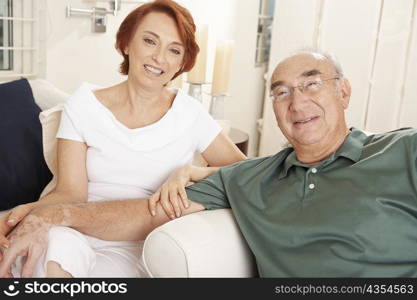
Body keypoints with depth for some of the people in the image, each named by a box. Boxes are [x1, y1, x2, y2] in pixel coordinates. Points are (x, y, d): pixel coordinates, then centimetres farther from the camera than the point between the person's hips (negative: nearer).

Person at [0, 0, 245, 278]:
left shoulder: (189, 112, 2)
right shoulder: (84, 104, 2)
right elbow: (70, 193, -3)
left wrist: (189, 172, -17)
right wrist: (31, 210, -24)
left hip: (140, 248, 0)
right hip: (83, 236, 0)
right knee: (56, 243, -34)